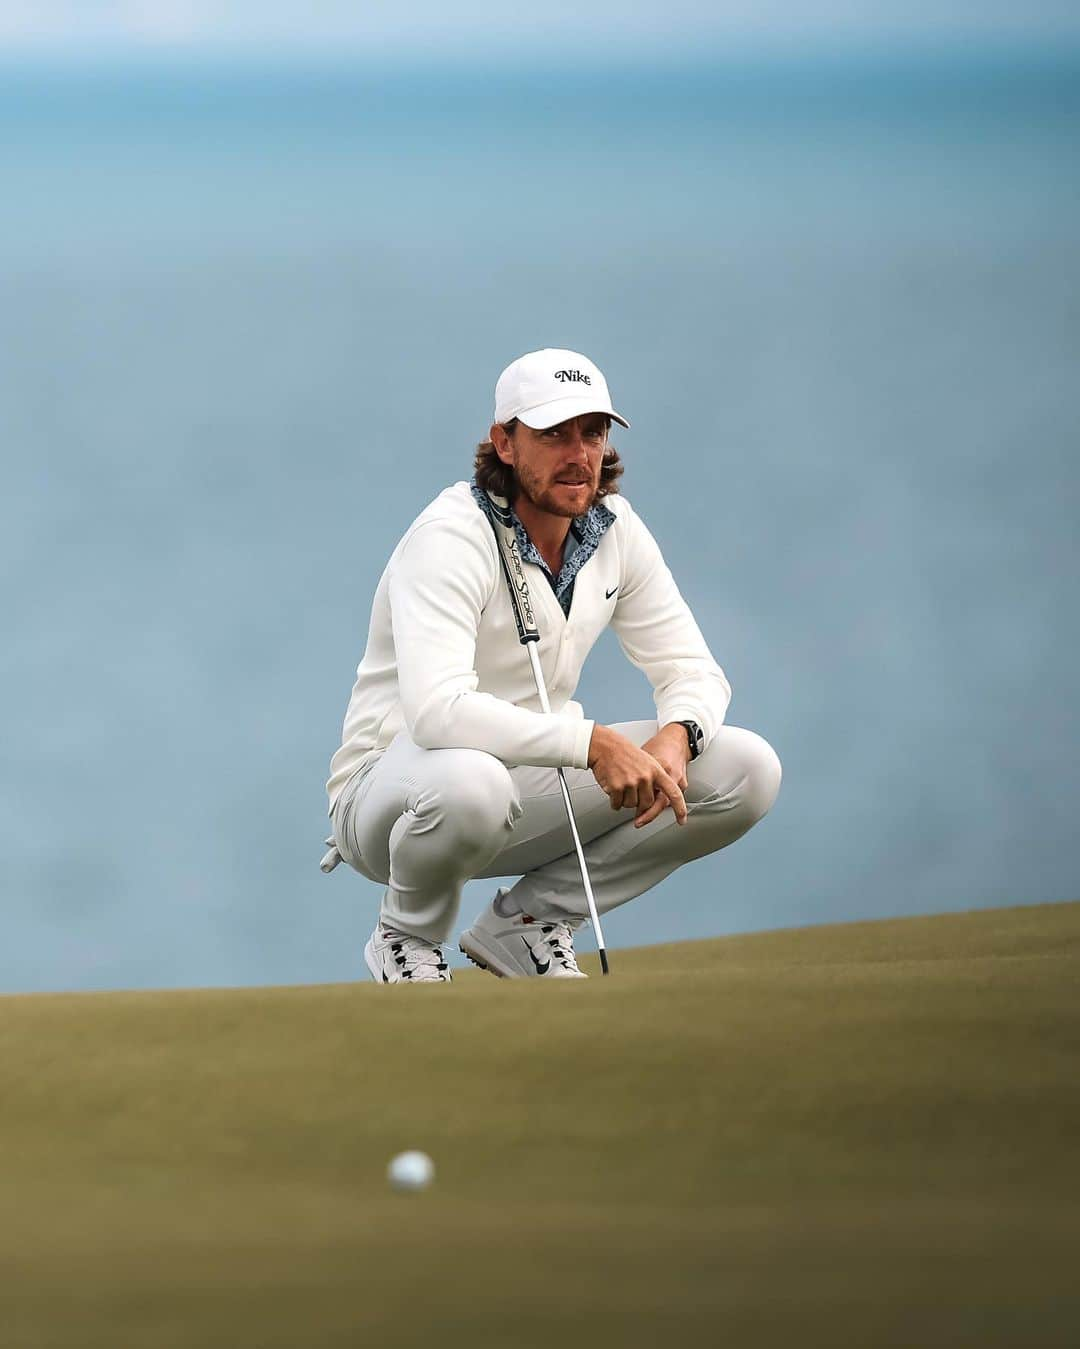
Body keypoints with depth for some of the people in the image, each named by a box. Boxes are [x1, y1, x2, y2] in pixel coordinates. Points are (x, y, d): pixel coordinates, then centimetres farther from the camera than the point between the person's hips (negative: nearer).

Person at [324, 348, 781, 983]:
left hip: (536, 777, 7)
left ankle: (529, 922, 3)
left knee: (747, 769, -9)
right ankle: (407, 940, -9)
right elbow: (436, 709, -37)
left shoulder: (614, 530, 0)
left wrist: (675, 738, -21)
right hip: (396, 783, -7)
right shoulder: (451, 536, -22)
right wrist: (591, 742, -42)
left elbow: (692, 668, 4)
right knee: (468, 782, -44)